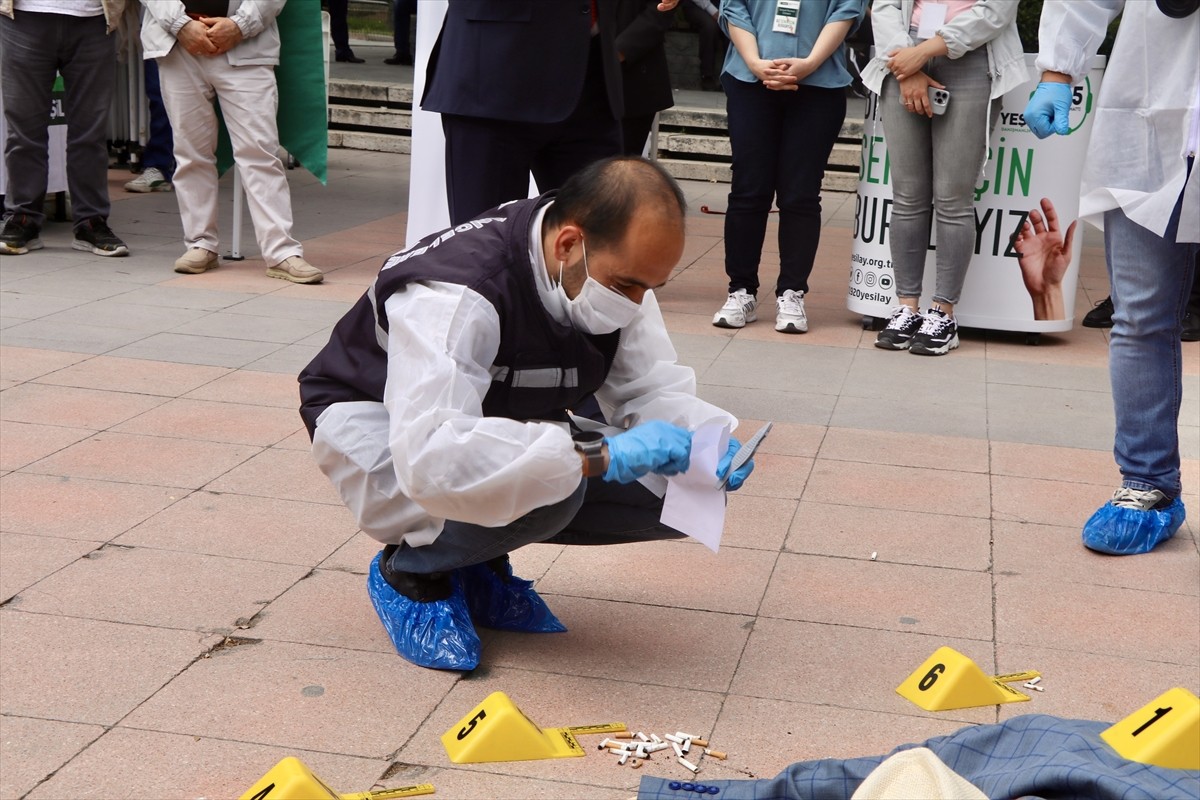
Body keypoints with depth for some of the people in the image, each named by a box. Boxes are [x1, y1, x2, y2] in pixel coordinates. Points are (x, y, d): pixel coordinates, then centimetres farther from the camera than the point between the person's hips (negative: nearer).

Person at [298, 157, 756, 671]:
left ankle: (480, 561, 6)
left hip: (503, 425, 7)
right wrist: (597, 456, -50)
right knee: (545, 487, -37)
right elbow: (431, 458, -49)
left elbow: (650, 389, -6)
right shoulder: (457, 294, -37)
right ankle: (409, 570, -6)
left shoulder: (618, 271, -14)